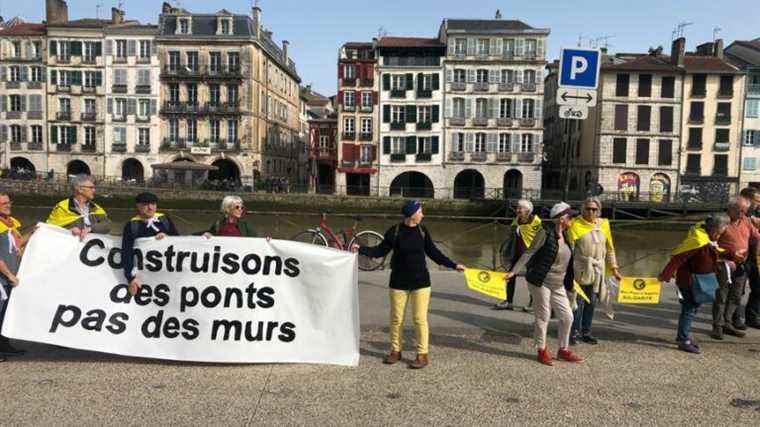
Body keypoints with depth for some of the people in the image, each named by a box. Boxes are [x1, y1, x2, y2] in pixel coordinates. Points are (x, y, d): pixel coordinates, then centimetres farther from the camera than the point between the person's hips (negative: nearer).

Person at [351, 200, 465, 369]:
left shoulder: (422, 231, 1)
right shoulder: (394, 231, -5)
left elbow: (434, 253, 8)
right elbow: (380, 251, 0)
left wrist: (453, 265, 7)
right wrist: (362, 249, -11)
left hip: (420, 281, 0)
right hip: (399, 281, 0)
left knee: (420, 319, 0)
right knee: (396, 318, 8)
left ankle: (423, 355, 10)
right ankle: (395, 351, 25)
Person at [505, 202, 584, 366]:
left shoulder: (565, 236, 9)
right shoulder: (546, 232, -12)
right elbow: (529, 253, -11)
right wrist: (513, 271, -14)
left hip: (558, 285, 7)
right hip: (540, 282, -7)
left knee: (567, 317, 9)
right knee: (543, 317, 2)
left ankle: (563, 350, 27)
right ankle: (542, 350, 19)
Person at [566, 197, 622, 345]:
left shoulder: (604, 224, 8)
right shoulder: (575, 224, -6)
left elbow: (609, 248, 14)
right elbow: (569, 248, -9)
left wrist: (613, 267, 13)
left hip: (597, 270, 4)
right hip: (580, 269, -4)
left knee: (591, 302, 10)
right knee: (578, 301, -3)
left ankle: (586, 331, 21)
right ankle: (575, 332, 8)